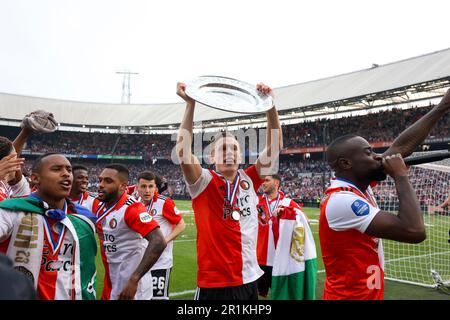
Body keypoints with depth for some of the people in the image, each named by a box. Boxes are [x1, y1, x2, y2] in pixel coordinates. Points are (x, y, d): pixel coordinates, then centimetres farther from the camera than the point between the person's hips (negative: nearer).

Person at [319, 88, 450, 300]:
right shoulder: (341, 201, -26)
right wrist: (401, 176, -19)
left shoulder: (357, 185, -1)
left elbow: (401, 147, 6)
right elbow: (414, 231, -31)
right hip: (349, 295, -9)